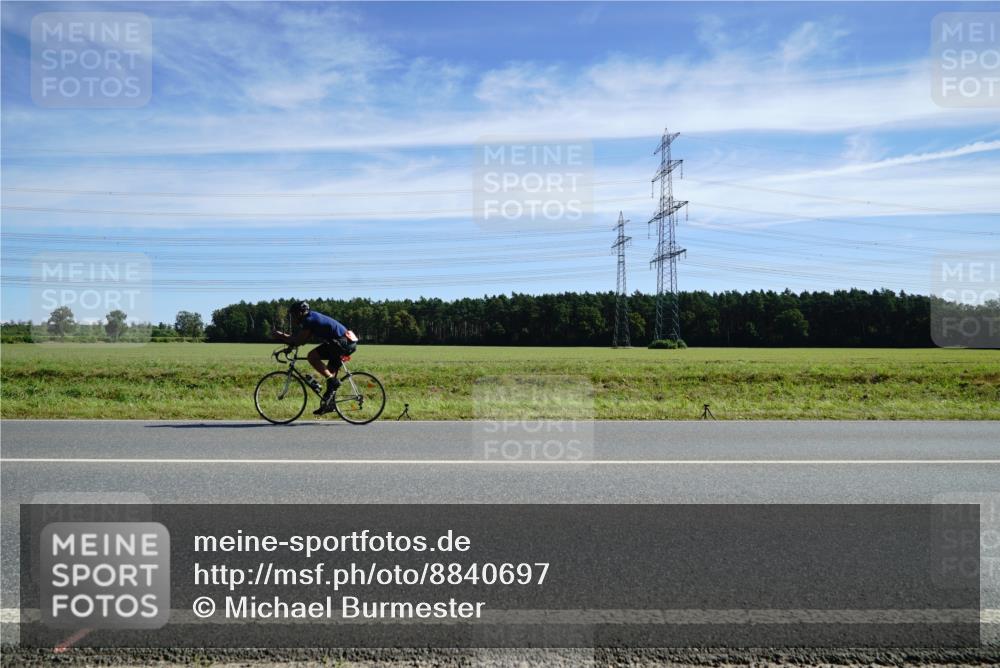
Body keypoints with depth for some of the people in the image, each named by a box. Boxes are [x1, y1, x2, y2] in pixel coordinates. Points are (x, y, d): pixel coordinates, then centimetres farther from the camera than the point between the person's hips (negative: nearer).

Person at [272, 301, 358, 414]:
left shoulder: (309, 320, -9)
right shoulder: (314, 317, 20)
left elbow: (298, 341, -11)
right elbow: (303, 339, 24)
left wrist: (281, 336, 0)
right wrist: (284, 336, 19)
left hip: (342, 342, -10)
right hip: (350, 343, 10)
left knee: (311, 356, -13)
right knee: (330, 371, 16)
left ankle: (332, 381, -10)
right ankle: (328, 404, 21)